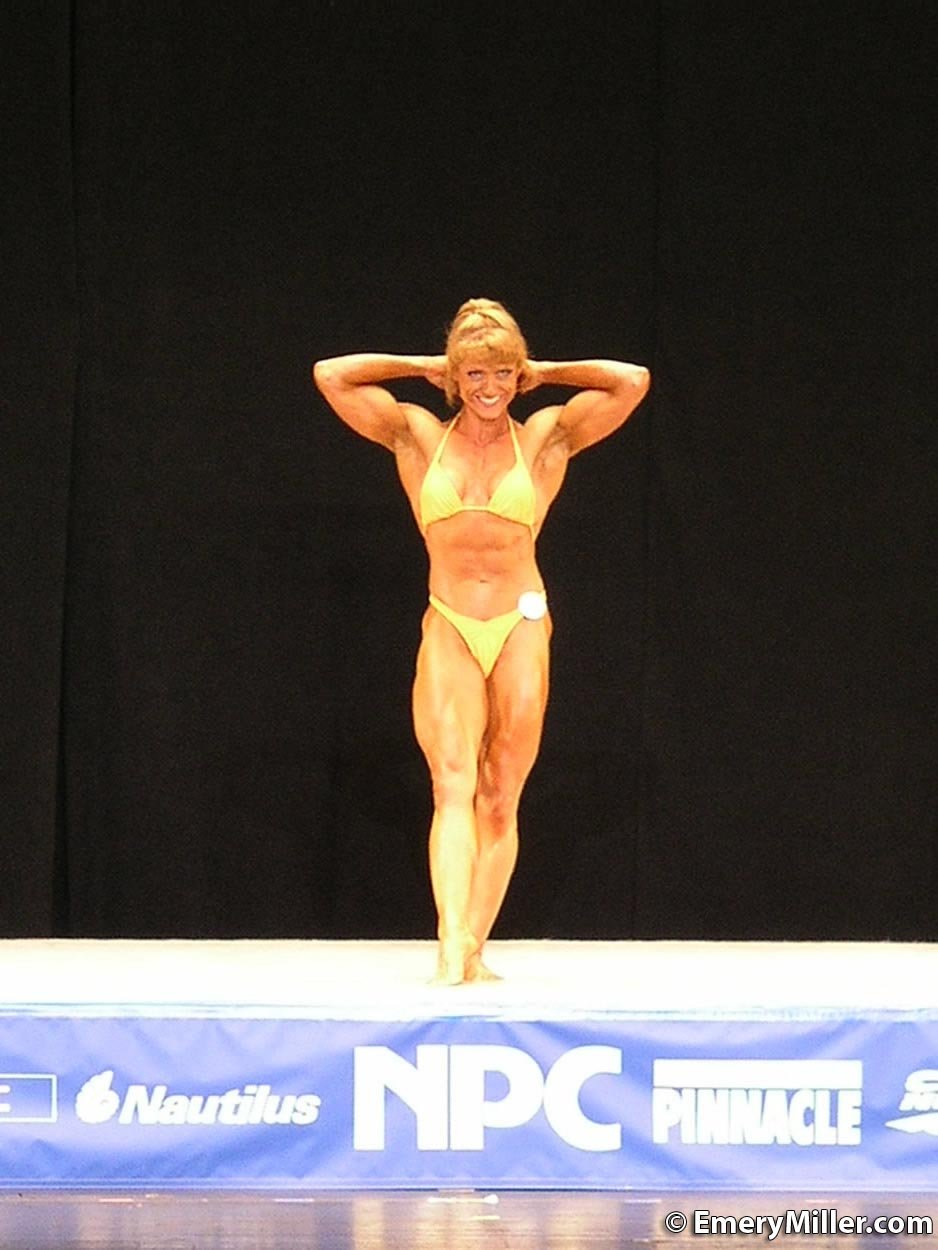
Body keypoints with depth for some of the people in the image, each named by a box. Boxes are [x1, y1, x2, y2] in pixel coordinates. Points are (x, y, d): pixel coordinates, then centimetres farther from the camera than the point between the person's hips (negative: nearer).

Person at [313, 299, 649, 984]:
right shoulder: (419, 437, 7)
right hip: (449, 633, -1)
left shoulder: (544, 438, 6)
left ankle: (472, 948, 4)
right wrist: (422, 367, 10)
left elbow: (632, 381, 0)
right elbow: (331, 376, 5)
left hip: (521, 628, 1)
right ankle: (452, 949, -27)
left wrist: (545, 373, 8)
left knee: (500, 799, 0)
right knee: (454, 785, -16)